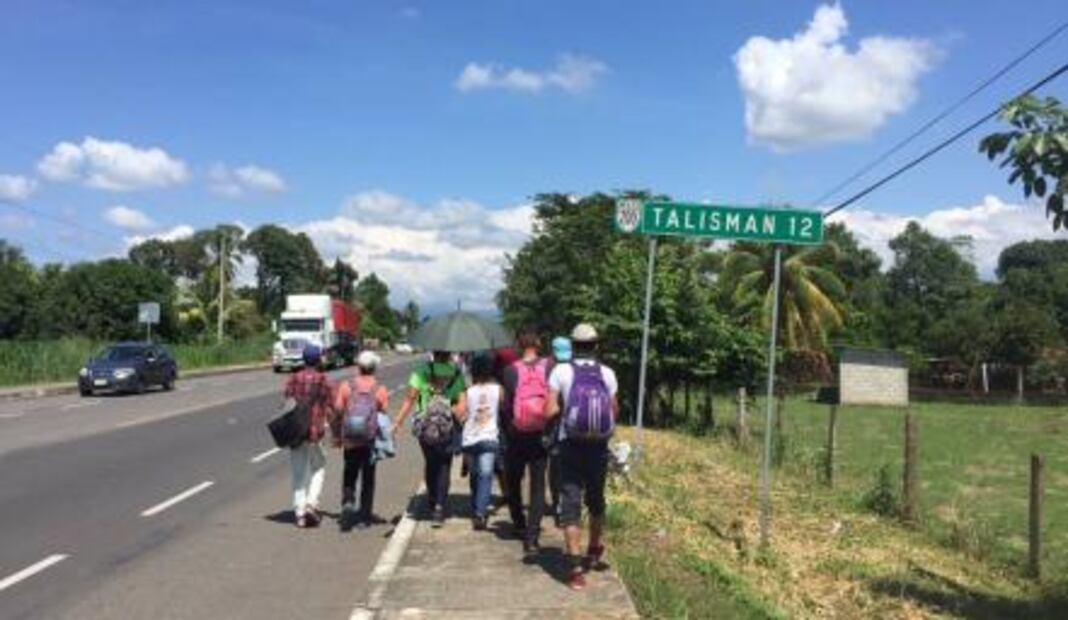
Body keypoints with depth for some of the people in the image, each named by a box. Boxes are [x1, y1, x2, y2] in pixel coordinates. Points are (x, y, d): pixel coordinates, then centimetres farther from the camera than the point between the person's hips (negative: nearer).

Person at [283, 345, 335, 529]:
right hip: (315, 431, -3)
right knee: (318, 468, 16)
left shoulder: (293, 380, 4)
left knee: (298, 473, 10)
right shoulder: (323, 380, -5)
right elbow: (329, 409, -5)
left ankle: (300, 513, 11)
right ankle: (312, 503, -1)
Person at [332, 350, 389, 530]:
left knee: (349, 477, 14)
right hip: (371, 441, 0)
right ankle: (364, 517, 13)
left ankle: (347, 504, -10)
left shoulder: (346, 387, -3)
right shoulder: (380, 390, -5)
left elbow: (338, 411, -3)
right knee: (368, 480, 11)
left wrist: (337, 436, 7)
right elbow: (384, 415, -6)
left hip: (350, 441, 0)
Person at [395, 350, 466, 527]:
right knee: (443, 467, 8)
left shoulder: (421, 371, -5)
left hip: (424, 427, 1)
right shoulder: (457, 373, -4)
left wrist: (398, 422, -8)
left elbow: (410, 399, -9)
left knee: (430, 463, 22)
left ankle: (432, 503, 34)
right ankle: (439, 508, -2)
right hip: (447, 428, -1)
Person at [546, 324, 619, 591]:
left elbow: (550, 411, -10)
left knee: (570, 504, -1)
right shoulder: (607, 374, -1)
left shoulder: (561, 371, -6)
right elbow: (614, 412, 1)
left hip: (571, 444, -2)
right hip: (599, 446, 3)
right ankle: (594, 551, 40)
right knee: (596, 499, 21)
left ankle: (576, 567, -11)